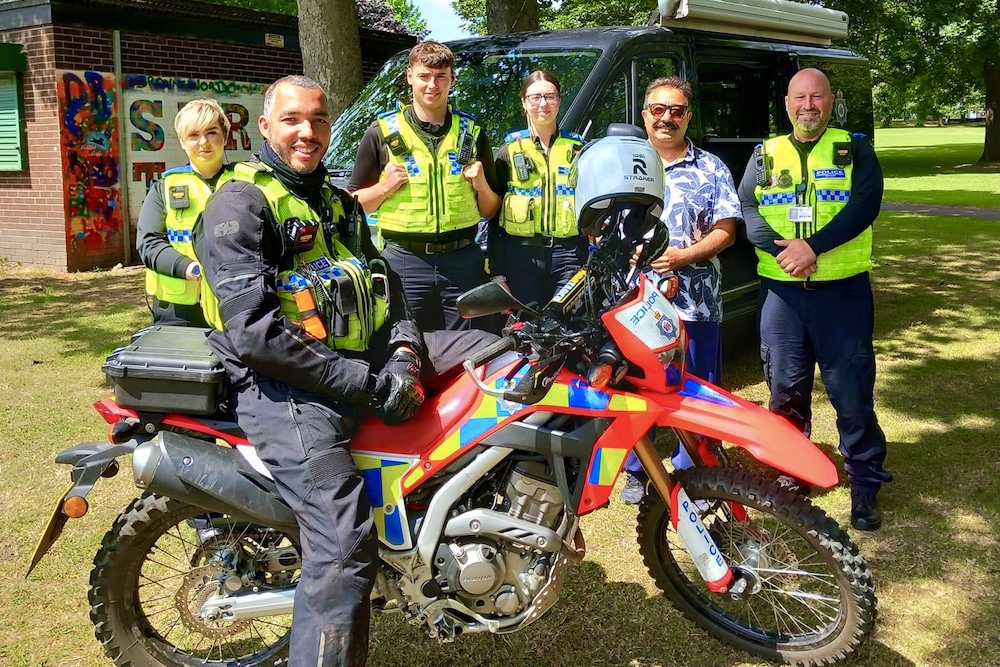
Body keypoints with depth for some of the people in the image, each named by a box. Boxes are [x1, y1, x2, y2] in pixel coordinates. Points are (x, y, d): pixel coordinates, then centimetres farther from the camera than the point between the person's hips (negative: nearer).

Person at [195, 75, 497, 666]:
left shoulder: (337, 202, 20)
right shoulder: (239, 205, -8)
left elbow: (382, 281, 18)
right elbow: (254, 332, -19)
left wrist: (403, 350, -5)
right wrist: (365, 383, -19)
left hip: (365, 352, 8)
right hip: (290, 383, -8)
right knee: (345, 551, -22)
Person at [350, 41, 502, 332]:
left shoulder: (472, 133, 12)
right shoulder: (382, 133, 5)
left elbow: (489, 212, 16)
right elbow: (355, 204, 8)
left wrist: (481, 186, -3)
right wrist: (385, 187, -9)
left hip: (463, 262, 2)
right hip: (404, 262, -2)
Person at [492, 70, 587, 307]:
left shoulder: (578, 148, 12)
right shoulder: (510, 150, 9)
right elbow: (493, 208, 8)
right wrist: (497, 272, 2)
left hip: (569, 253, 1)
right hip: (521, 254, 0)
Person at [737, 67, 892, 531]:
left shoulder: (854, 149, 5)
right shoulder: (766, 155, 12)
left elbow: (865, 205, -10)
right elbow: (745, 208, -1)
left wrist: (813, 246, -21)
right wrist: (781, 248, -18)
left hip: (843, 289, -2)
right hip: (781, 290, 2)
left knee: (852, 392, 0)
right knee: (786, 389, 11)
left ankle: (865, 485, 12)